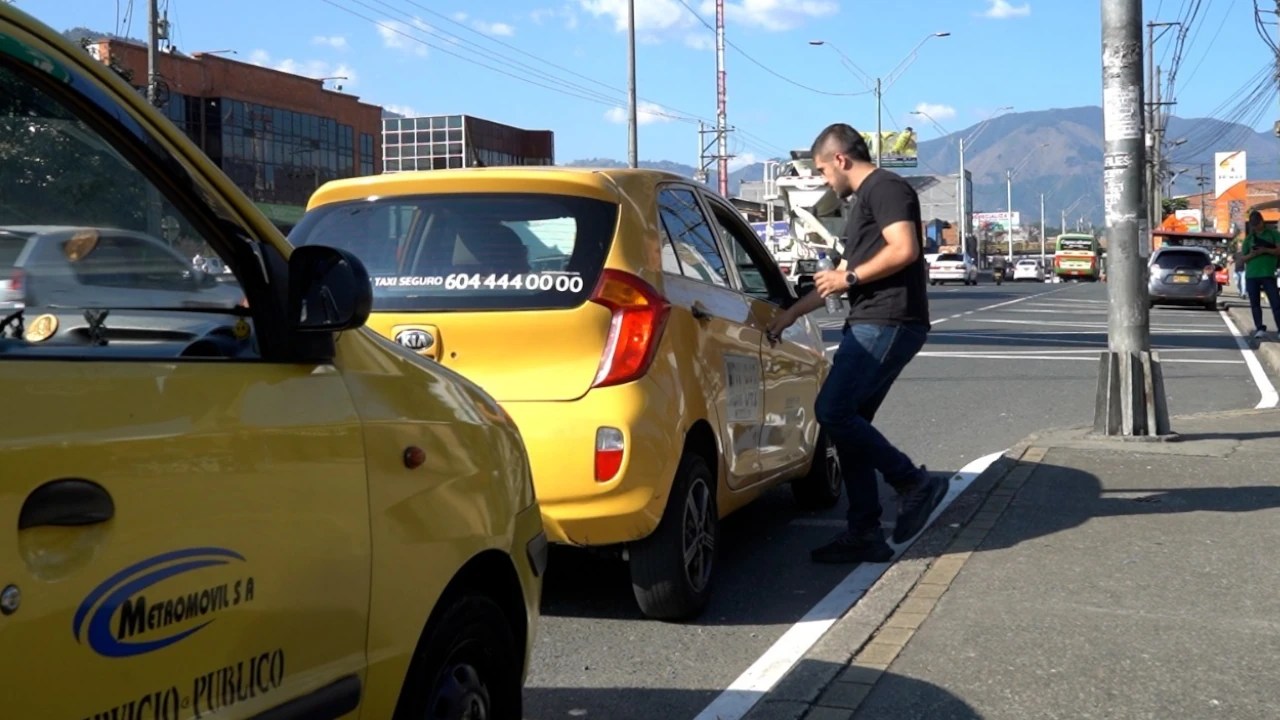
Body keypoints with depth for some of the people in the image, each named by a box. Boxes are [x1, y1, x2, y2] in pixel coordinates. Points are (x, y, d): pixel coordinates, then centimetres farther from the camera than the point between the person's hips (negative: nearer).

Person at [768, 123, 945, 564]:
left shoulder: (885, 188, -6)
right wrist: (790, 314, 31)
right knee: (846, 419, 6)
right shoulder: (864, 201, 26)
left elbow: (905, 250, -21)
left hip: (887, 324, -10)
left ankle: (914, 483, -5)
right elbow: (840, 277, 31)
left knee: (832, 411, -16)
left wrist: (849, 278, -12)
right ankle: (864, 535, 8)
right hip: (869, 326, 10)